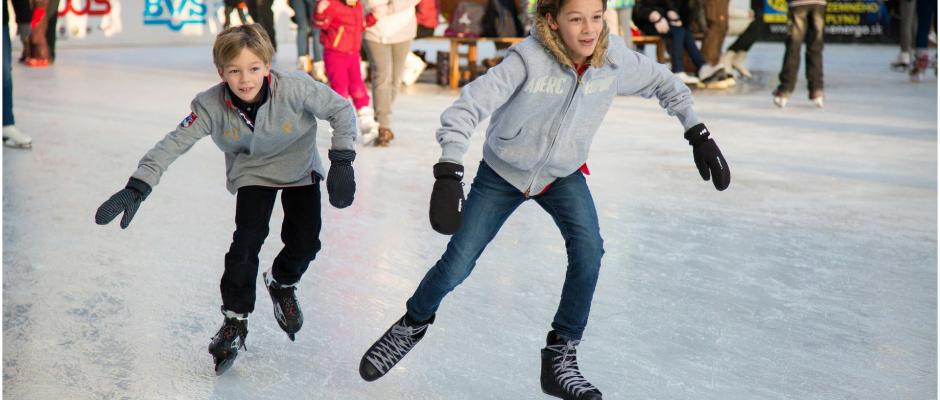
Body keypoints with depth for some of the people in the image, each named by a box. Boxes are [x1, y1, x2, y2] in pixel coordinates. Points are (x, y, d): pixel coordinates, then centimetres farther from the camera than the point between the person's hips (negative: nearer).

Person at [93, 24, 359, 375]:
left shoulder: (295, 88, -33)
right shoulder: (211, 106, -28)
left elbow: (342, 110, -21)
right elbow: (173, 144, -28)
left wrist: (341, 162, -26)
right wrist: (137, 188, -37)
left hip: (300, 169, 0)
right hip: (252, 173, 0)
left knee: (304, 242, -7)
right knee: (247, 240, -15)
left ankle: (282, 284, 28)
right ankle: (235, 320, 1)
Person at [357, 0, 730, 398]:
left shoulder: (614, 59, -19)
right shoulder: (528, 59, -32)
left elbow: (664, 82, 0)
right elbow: (467, 107, -36)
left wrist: (698, 134, -6)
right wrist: (448, 175, -48)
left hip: (563, 175, 3)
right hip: (502, 173, -2)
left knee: (588, 249, -22)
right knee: (455, 267, 1)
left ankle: (560, 357, -6)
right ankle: (413, 324, 33)